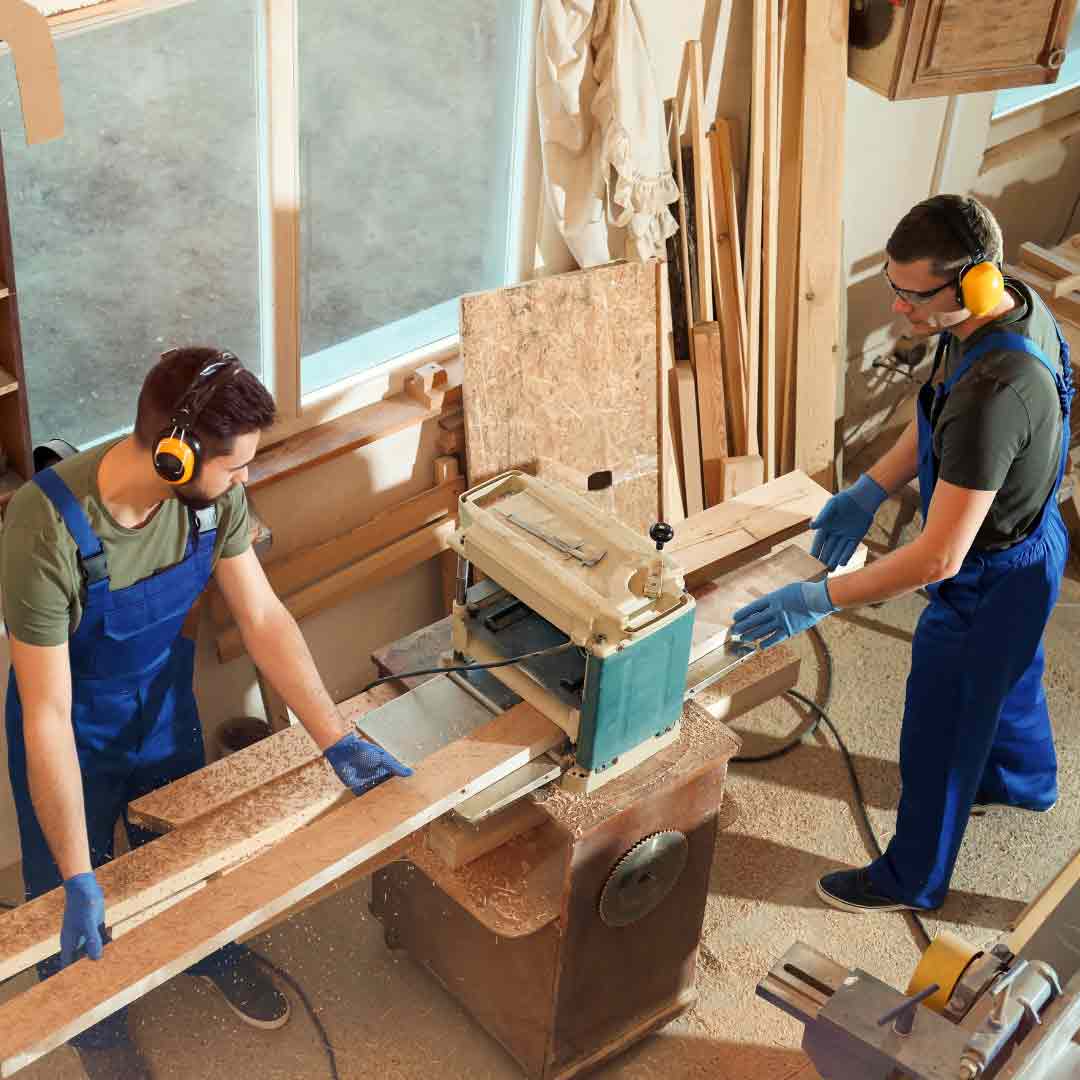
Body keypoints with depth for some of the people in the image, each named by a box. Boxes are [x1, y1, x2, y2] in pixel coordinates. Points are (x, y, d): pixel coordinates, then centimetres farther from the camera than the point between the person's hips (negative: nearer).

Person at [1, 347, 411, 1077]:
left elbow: (264, 619, -14)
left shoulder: (212, 495, -24)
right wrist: (79, 880, -32)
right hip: (71, 725, -4)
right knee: (75, 902, 16)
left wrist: (339, 742, -17)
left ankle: (213, 953, 57)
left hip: (164, 700, 4)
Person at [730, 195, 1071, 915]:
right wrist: (869, 491, -1)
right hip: (1029, 542, 9)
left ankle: (914, 878, 37)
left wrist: (817, 600, -34)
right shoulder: (1015, 302, -12)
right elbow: (939, 420, 5)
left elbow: (939, 558, -39)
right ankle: (1023, 780, 65)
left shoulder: (992, 395, -42)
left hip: (991, 581, -9)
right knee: (1008, 676, 35)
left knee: (937, 735, 13)